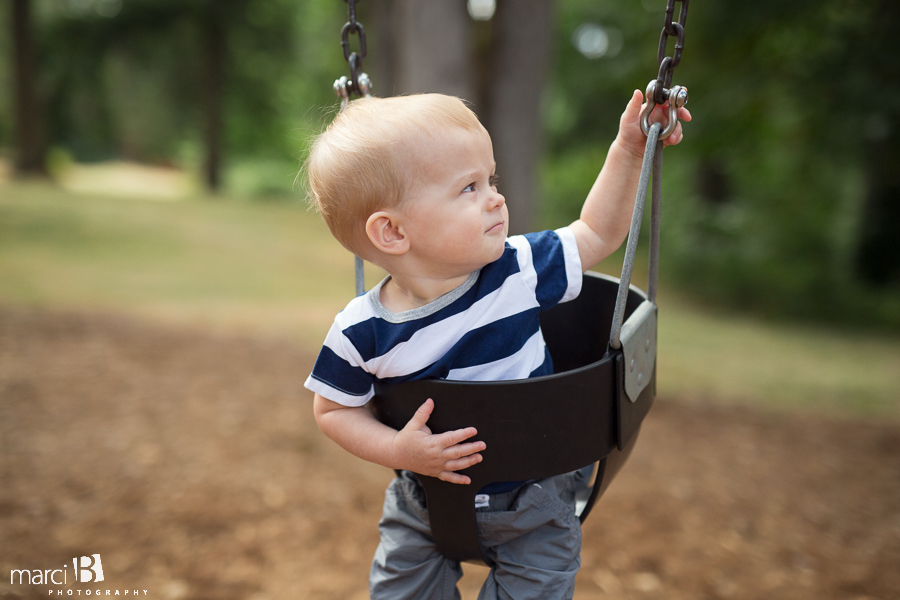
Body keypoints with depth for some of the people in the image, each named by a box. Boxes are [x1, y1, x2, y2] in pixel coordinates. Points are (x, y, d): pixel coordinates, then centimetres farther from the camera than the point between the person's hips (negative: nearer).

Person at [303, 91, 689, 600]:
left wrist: (628, 151, -8)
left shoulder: (519, 271, -17)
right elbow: (333, 409, -6)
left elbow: (598, 234, -2)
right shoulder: (362, 332, -20)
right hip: (425, 503, 0)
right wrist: (398, 451, -20)